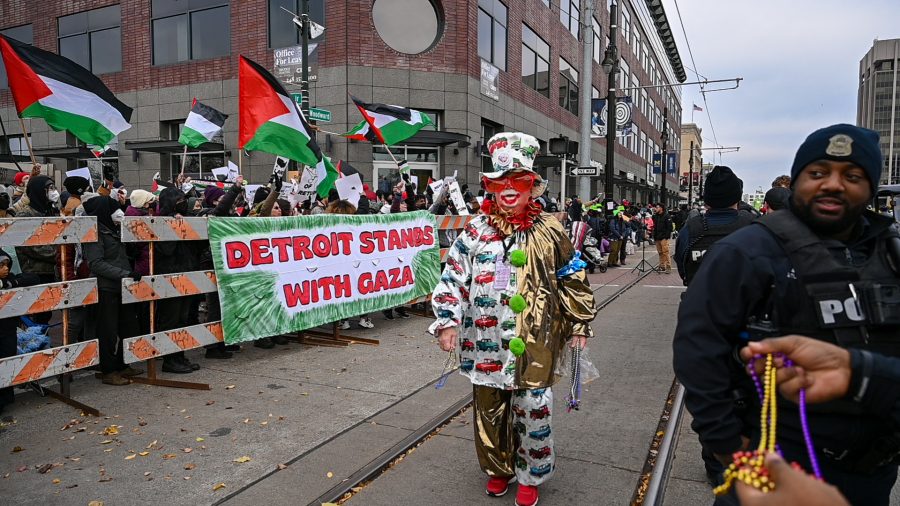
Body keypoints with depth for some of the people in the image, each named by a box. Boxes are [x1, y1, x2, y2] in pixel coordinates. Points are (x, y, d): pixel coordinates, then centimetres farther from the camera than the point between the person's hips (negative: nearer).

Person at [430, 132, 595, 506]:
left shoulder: (549, 233, 0)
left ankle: (531, 476, 29)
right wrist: (447, 321, -8)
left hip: (535, 342, -2)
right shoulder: (475, 232, 2)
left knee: (533, 408, 4)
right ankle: (498, 469, 38)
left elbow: (573, 280, 7)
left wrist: (580, 324, 8)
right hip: (486, 341, 2)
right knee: (489, 408, 14)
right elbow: (453, 279, 1)